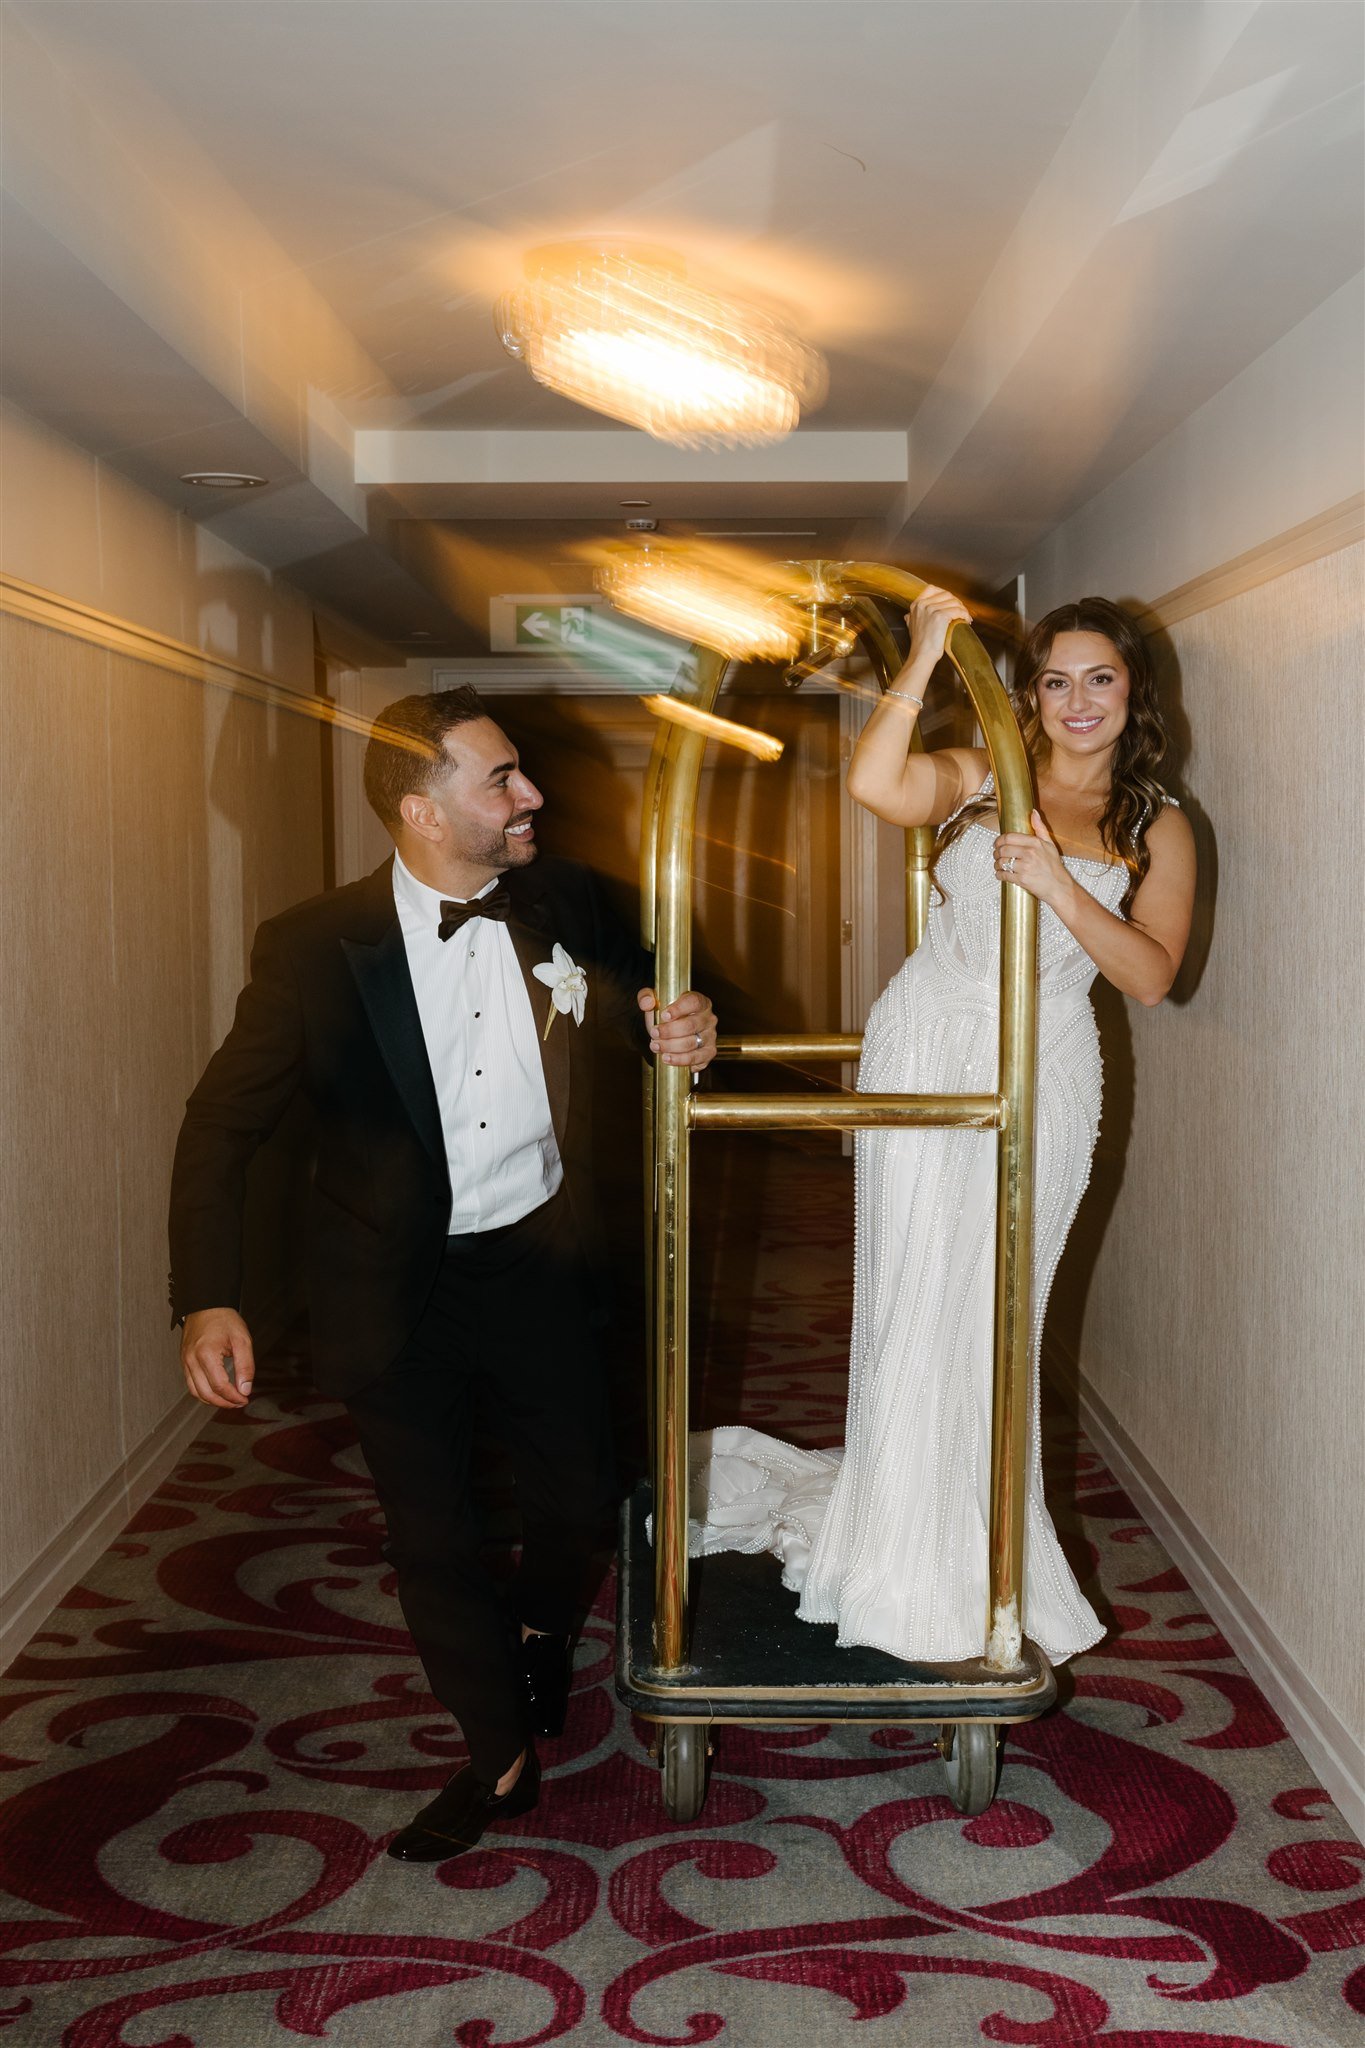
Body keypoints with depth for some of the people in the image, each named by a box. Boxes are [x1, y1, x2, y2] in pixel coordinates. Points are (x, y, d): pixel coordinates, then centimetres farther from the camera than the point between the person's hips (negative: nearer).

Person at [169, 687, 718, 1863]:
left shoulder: (565, 906, -6)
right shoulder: (317, 947, -14)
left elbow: (641, 998, 12)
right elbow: (225, 1123, -12)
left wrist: (676, 1026, -14)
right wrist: (208, 1299, -24)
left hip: (540, 1267, 2)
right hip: (397, 1290, -2)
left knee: (580, 1498, 12)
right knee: (433, 1534, 10)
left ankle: (542, 1634, 48)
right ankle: (501, 1755, 32)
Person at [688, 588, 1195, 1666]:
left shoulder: (1158, 827, 7)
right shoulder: (980, 776, 4)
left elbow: (1152, 974, -6)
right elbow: (873, 782, -17)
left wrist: (1060, 887, -20)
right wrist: (926, 655, -13)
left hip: (1039, 1083, 1)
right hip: (926, 1054, 0)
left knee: (991, 1311, 6)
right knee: (914, 1300, -1)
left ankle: (972, 1554, 25)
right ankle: (916, 1573, 15)